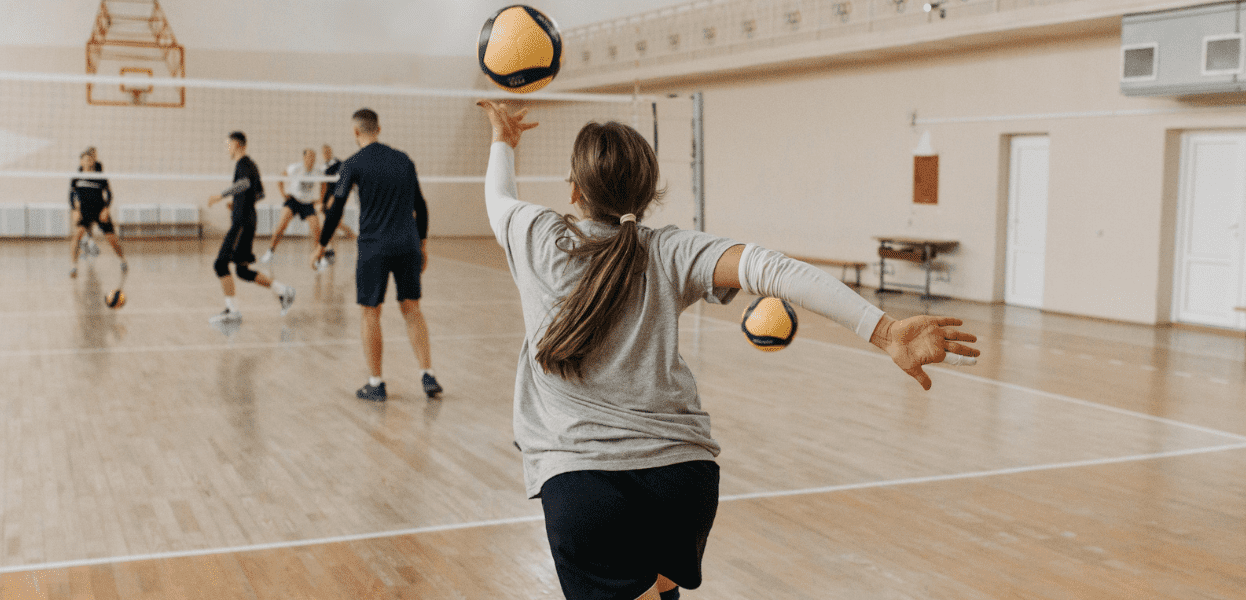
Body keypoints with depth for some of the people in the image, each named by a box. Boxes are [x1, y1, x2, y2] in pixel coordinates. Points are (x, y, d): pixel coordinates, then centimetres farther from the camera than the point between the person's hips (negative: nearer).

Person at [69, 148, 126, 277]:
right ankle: (74, 265, -23)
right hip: (84, 210, 0)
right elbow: (71, 195, 5)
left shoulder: (100, 177, -5)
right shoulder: (76, 178, -2)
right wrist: (75, 211, -7)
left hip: (101, 211, 0)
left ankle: (123, 259, 30)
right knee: (78, 232, -26)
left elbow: (109, 193, 0)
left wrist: (106, 209, -14)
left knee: (112, 239, -1)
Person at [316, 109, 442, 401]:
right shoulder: (404, 160, 11)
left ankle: (376, 384, 10)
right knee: (411, 309, 11)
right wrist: (422, 243, 22)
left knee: (371, 313, 6)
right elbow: (420, 205, 14)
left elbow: (335, 210, -2)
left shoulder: (353, 165, -2)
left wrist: (321, 246, 9)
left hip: (374, 248, -4)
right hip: (408, 245, 4)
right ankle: (428, 375, 3)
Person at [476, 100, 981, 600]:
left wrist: (503, 142, 50)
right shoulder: (670, 252, 4)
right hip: (683, 471, 3)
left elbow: (498, 197, 28)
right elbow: (766, 269, -12)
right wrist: (885, 330, -20)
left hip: (578, 479, -3)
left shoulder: (539, 240, 5)